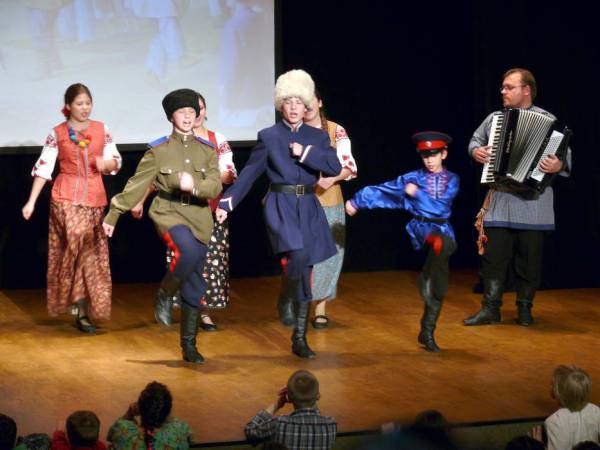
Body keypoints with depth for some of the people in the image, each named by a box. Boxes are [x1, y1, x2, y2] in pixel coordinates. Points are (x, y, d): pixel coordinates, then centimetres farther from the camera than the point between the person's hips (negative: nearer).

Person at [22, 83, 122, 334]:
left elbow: (116, 162, 12)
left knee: (91, 252, 2)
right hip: (66, 197, -3)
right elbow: (43, 168, 0)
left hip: (94, 197, 3)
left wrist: (106, 163, -12)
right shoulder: (57, 133, 1)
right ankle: (81, 310, -10)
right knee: (77, 242, -17)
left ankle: (83, 310, 9)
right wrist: (31, 202, -5)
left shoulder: (101, 130, 7)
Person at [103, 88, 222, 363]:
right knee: (188, 251, -35)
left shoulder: (207, 151, 6)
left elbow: (215, 187, -6)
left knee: (195, 286, 5)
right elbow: (136, 186, 3)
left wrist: (194, 185, -27)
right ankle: (164, 295, -9)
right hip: (168, 212, -3)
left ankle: (189, 345, 15)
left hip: (198, 217, 4)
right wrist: (113, 215, 4)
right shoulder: (159, 150, 0)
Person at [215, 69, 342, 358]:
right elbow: (249, 174, 4)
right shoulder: (268, 136, 5)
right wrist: (227, 203, -3)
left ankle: (299, 339, 9)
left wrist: (305, 153, -9)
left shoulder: (317, 137, 11)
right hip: (280, 206, -3)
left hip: (308, 208, 3)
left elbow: (335, 168, -2)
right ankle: (289, 303, -8)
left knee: (305, 272, 3)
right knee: (298, 254, -31)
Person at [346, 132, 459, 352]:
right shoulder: (413, 178, 5)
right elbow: (383, 190, 3)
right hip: (421, 228, -2)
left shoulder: (452, 180, 7)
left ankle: (427, 332, 5)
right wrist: (357, 201, -1)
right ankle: (426, 282, -33)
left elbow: (440, 206, -6)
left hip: (443, 229, 2)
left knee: (439, 285, -3)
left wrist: (417, 194, -8)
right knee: (441, 243, -40)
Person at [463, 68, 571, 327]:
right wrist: (475, 151, 3)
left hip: (531, 201, -3)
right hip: (499, 201, 3)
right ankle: (490, 309, 4)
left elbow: (565, 154, -7)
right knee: (493, 255, 0)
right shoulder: (494, 118, 12)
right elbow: (476, 139, 26)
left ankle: (525, 309, 15)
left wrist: (559, 165, -28)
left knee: (529, 257, 4)